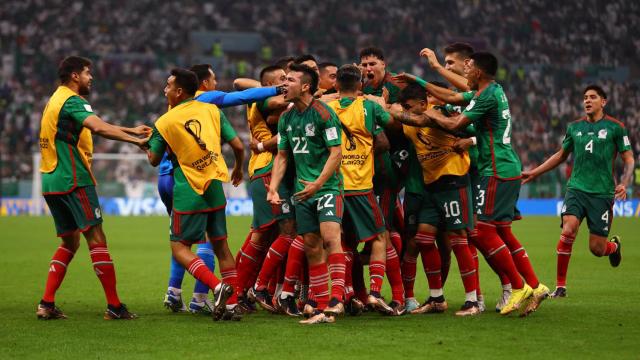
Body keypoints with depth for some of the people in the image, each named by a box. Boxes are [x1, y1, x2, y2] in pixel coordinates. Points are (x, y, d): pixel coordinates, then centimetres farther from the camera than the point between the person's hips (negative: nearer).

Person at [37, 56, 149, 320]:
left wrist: (131, 130, 24)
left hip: (52, 182, 10)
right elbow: (99, 128, -28)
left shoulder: (56, 100, 19)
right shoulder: (72, 101, -11)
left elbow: (96, 127, 26)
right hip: (74, 181, -10)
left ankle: (47, 304, 7)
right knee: (96, 239, -7)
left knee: (70, 241, 15)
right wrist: (134, 139, -27)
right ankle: (114, 306, -9)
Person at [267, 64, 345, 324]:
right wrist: (273, 188, 5)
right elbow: (282, 156, 17)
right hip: (302, 192, 7)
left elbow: (336, 152, -13)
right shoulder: (286, 118, 11)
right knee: (312, 248, 6)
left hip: (327, 186, -7)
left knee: (330, 236, -24)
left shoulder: (323, 113, -10)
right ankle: (321, 308, 9)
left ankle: (336, 297, -29)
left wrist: (318, 183, -20)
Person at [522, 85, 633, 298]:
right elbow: (561, 155, 25)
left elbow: (629, 159, 3)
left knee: (597, 248, -3)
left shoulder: (615, 127, 1)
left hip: (602, 192, -2)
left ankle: (614, 246, 36)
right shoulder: (574, 127, 10)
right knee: (568, 230, -21)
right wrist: (534, 173, 23)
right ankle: (560, 286, -12)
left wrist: (624, 184, -14)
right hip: (576, 188, 2)